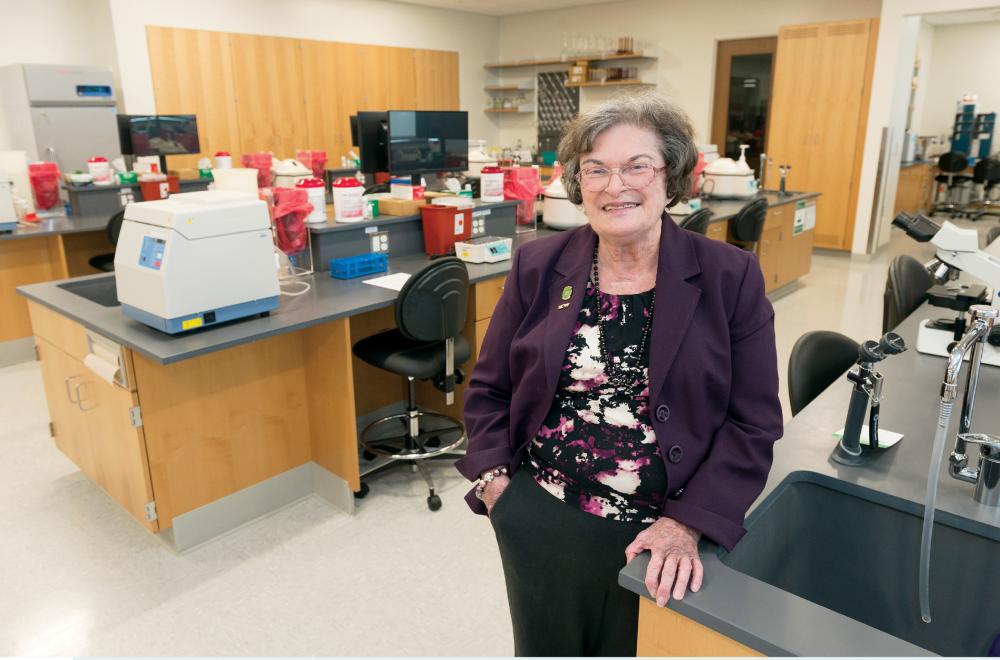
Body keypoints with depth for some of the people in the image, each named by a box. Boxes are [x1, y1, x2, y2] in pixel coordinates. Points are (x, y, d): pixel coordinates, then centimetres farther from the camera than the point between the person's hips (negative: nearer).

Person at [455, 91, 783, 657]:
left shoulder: (731, 276, -7)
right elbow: (489, 389, 5)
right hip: (540, 524, 2)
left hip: (664, 535, -1)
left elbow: (753, 422, -7)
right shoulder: (537, 267, -3)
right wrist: (494, 480, -7)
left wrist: (686, 526, -14)